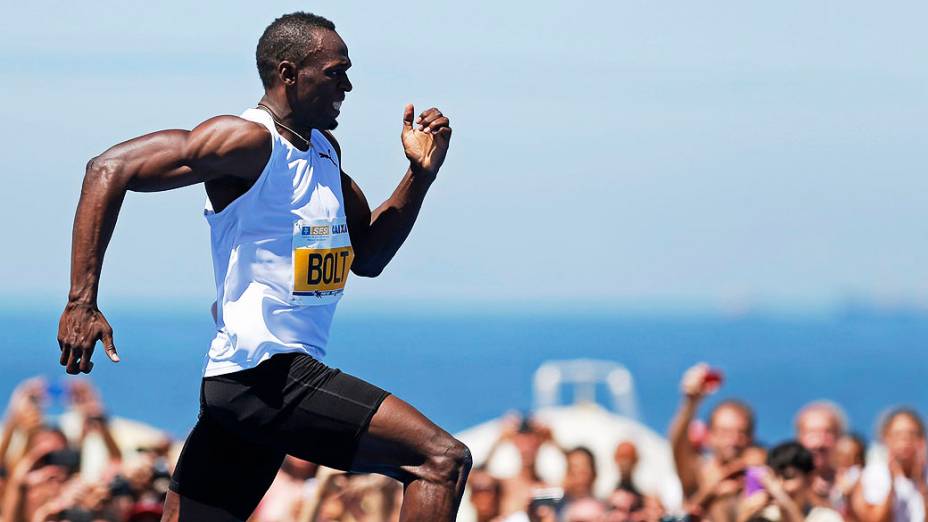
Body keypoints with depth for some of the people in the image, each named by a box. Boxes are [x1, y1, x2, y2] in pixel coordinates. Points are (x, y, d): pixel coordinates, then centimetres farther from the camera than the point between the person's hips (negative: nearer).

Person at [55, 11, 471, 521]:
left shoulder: (324, 149, 18)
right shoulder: (250, 140, -11)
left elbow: (368, 256, 25)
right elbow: (109, 169, -16)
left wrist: (420, 174, 11)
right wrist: (81, 302, -22)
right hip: (265, 376, -10)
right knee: (443, 460, -16)